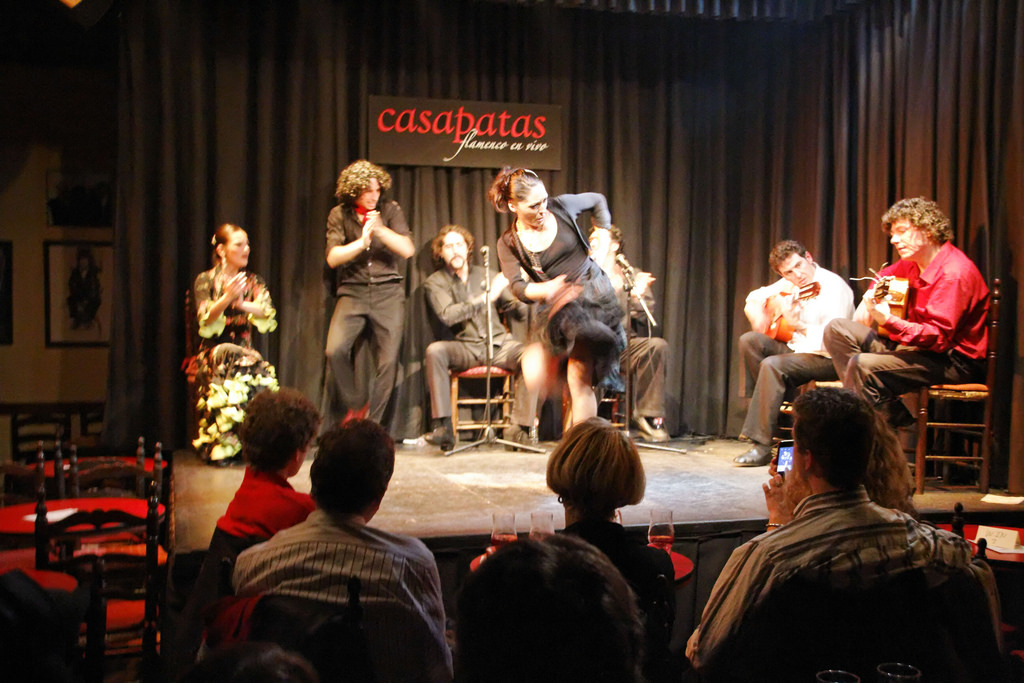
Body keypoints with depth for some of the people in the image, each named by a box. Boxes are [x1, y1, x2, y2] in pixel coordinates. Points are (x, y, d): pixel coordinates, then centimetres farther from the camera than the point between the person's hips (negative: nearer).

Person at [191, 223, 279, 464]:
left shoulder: (254, 281, 16)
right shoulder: (205, 281, 8)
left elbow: (268, 315, -1)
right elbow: (206, 321, -7)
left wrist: (242, 304, -18)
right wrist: (228, 297, -22)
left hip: (244, 350, 2)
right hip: (212, 351, -2)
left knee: (262, 372, -33)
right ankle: (220, 447, -34)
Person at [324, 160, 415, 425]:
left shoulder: (390, 210, 7)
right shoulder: (339, 214, 6)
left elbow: (407, 249, -2)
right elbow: (333, 257, -2)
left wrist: (380, 229, -13)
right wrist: (362, 241, -13)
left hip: (388, 292, 0)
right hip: (353, 291, 0)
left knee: (388, 361, -6)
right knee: (335, 350, -20)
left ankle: (372, 423, 7)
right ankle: (356, 405, 3)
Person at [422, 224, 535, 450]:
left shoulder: (485, 275, 15)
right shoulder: (435, 283, 5)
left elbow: (514, 308, 16)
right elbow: (448, 315, -13)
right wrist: (486, 297, -20)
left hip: (499, 344, 2)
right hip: (464, 348, -2)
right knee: (435, 351, -32)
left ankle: (521, 428, -26)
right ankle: (443, 427, -30)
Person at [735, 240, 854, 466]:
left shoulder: (834, 287, -18)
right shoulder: (791, 284, 5)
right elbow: (754, 299, 20)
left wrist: (800, 326, -36)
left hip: (828, 360, -8)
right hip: (796, 347, 8)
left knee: (773, 365, -30)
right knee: (749, 341, -5)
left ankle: (761, 446, -27)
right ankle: (770, 404, -3)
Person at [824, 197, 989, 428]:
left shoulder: (954, 273, -20)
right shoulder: (915, 261, 8)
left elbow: (938, 337, -28)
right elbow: (889, 273, 35)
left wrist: (888, 320, -40)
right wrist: (870, 296, 14)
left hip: (954, 361, -10)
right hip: (916, 343, 10)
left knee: (864, 365, -30)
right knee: (837, 330, 3)